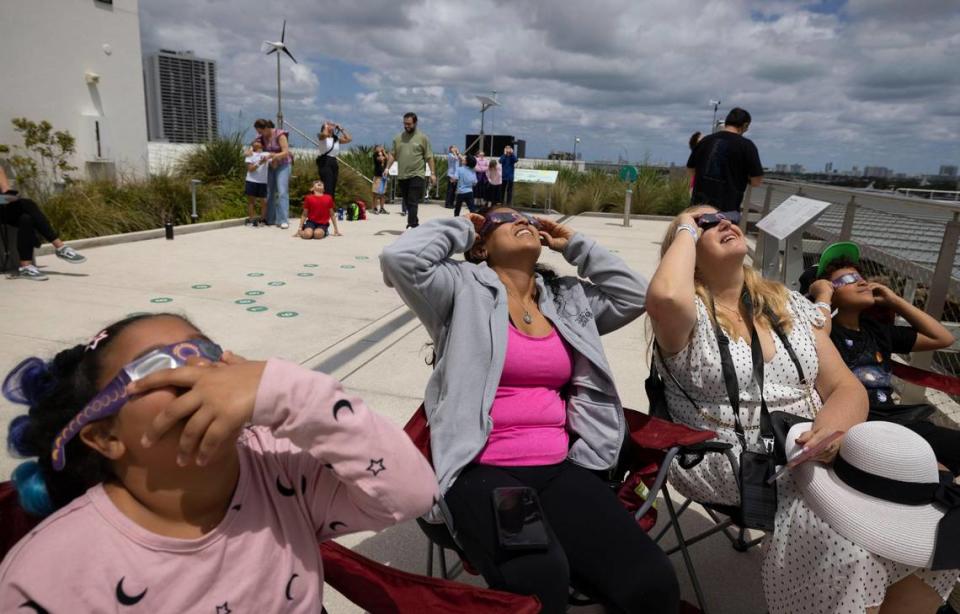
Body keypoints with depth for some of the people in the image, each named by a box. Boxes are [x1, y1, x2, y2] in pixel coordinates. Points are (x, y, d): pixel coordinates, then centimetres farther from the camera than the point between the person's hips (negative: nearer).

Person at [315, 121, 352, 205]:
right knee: (327, 188, -17)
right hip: (325, 163, -6)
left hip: (334, 163, 6)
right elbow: (325, 134, -24)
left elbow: (349, 139, 9)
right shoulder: (322, 137, -1)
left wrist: (341, 129, 11)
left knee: (333, 189, 7)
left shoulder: (336, 139, 14)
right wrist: (325, 126, -5)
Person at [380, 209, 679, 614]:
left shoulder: (569, 298, 19)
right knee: (541, 578, -35)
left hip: (560, 469, 5)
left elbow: (633, 295, 20)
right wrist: (461, 230, 5)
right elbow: (400, 257, -11)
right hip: (483, 471, -4)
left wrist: (574, 245, 20)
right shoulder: (465, 289, 3)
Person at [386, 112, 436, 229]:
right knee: (407, 203, 11)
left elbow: (429, 157, 0)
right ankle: (415, 224, 24)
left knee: (413, 202, -10)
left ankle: (411, 226, -11)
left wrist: (433, 173, -5)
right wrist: (387, 168, 1)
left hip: (417, 176, -5)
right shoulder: (398, 138, 11)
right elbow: (392, 155, 14)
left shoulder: (422, 138, 1)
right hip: (402, 176, 5)